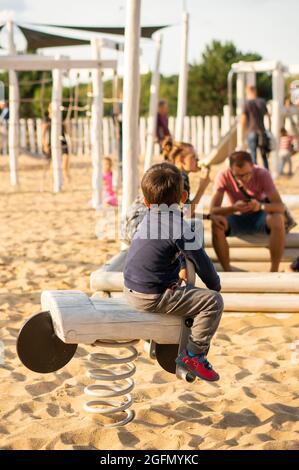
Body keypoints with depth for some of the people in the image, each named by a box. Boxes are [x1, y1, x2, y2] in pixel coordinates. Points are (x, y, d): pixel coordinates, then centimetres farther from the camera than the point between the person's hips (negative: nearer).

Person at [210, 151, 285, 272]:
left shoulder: (262, 174, -21)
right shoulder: (223, 177, -21)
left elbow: (280, 207, -27)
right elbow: (213, 210, -26)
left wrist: (261, 206, -49)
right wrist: (233, 208, -46)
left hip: (258, 217, 0)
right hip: (237, 218, 0)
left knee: (278, 220, -33)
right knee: (216, 224, -32)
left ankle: (274, 271, -21)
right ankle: (227, 271, -18)